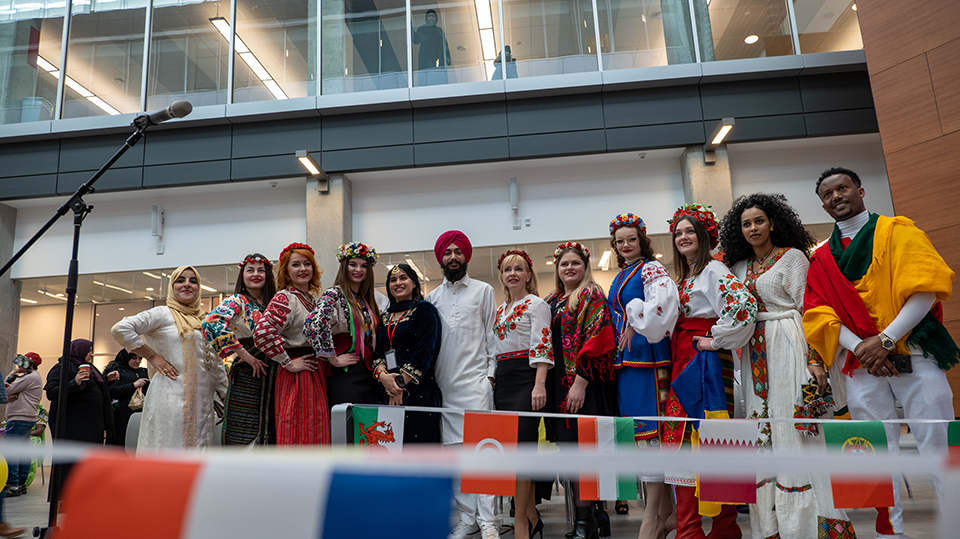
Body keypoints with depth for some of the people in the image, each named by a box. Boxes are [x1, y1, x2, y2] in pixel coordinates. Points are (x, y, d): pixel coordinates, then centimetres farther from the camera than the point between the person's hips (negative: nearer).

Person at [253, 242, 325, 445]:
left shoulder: (312, 299, 16)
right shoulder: (284, 299, -10)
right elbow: (262, 333, -24)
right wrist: (288, 363, -17)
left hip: (316, 375, 8)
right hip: (296, 376, -8)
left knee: (316, 436, 10)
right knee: (296, 438, -4)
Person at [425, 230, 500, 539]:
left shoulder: (484, 291, 8)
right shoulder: (432, 298, 15)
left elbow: (493, 335, 5)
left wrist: (491, 373, -2)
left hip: (476, 380, -3)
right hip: (444, 385, 3)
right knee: (454, 450, 5)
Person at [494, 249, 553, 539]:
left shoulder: (536, 304, -3)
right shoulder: (500, 309, 19)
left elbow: (542, 346, -12)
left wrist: (540, 385, -21)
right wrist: (493, 381, 17)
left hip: (525, 378, -7)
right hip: (502, 381, 8)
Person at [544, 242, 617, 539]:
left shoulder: (591, 296, -4)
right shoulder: (552, 301, 18)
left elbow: (595, 339, -14)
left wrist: (580, 382, -20)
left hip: (584, 384, -7)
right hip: (559, 383, 7)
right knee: (568, 445, 9)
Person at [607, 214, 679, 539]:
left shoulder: (651, 269, -3)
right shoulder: (619, 277, 21)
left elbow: (662, 303, -22)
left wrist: (637, 328, -15)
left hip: (648, 356, -9)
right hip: (626, 360, 9)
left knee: (651, 427, -8)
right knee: (639, 428, 8)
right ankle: (666, 511, 18)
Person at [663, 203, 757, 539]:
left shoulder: (714, 270, -6)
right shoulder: (682, 278, 20)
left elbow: (745, 303, -22)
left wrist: (717, 339, -16)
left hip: (706, 361, -8)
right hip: (683, 361, 8)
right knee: (684, 436, 5)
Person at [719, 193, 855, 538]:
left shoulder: (792, 256, 1)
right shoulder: (738, 268, 16)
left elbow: (806, 307, -6)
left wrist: (814, 357, -14)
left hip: (787, 349, -5)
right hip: (754, 356, 5)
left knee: (791, 427, -7)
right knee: (761, 431, 4)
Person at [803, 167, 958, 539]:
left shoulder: (897, 231, 6)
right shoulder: (822, 259, 14)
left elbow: (926, 288, -5)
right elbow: (819, 313, 5)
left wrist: (885, 339, -15)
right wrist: (859, 346, -12)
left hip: (913, 354, -2)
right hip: (860, 365, 3)